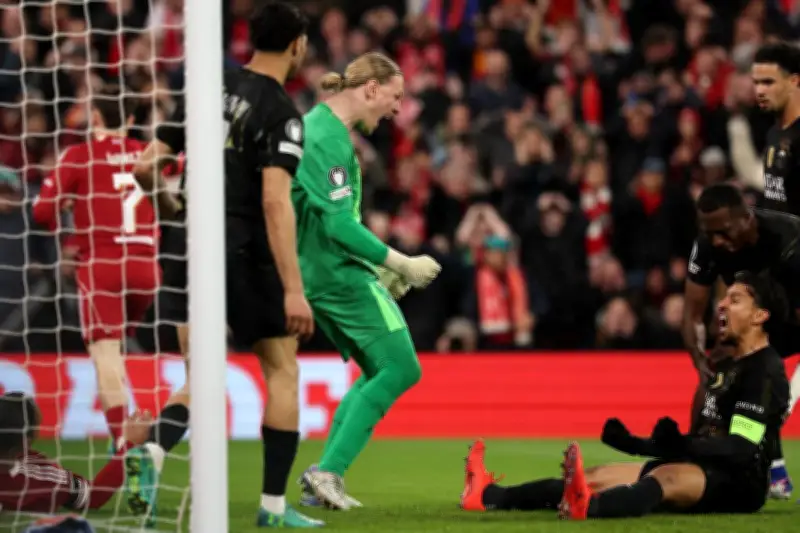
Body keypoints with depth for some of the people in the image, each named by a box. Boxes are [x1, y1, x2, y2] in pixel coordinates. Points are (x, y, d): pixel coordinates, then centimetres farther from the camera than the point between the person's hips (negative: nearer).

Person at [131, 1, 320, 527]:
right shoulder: (281, 113, -10)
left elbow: (147, 165, 8)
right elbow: (275, 201, -20)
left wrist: (170, 206, 29)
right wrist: (293, 290, -22)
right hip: (247, 254, -5)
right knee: (282, 369, 9)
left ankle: (152, 454, -18)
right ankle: (274, 504, 7)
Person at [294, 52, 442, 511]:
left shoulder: (315, 125, 16)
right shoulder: (330, 138, -17)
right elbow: (340, 224, -23)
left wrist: (378, 269, 21)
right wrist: (401, 264, -16)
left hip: (319, 272, 10)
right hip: (340, 272, -10)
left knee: (380, 372, 15)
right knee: (401, 368, -7)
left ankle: (327, 476, 9)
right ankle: (329, 471, -11)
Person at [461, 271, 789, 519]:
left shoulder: (765, 371, -10)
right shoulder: (729, 366, 22)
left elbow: (742, 449, -21)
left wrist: (679, 447, -36)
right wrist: (638, 444, 19)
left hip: (739, 482, -10)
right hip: (705, 470, 10)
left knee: (664, 477, -40)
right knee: (599, 476, 2)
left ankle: (589, 507, -72)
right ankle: (491, 497, -6)